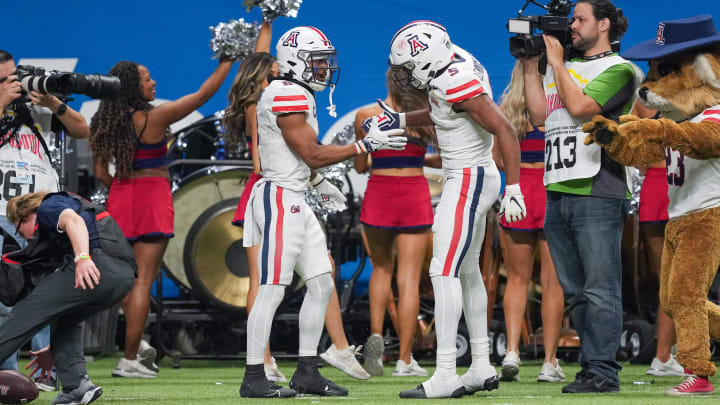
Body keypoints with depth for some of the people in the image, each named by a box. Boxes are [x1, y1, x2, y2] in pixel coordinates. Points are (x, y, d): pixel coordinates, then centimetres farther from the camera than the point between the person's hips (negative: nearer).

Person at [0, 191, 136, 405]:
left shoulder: (49, 207, 16)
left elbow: (73, 220, -11)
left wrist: (82, 257, -27)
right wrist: (53, 350, 41)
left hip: (99, 262, -9)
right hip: (125, 276, 9)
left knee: (26, 311, -4)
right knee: (64, 321, 27)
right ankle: (76, 384, 9)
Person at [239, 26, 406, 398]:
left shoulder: (296, 96, 16)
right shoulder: (288, 97, -16)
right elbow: (311, 154, -17)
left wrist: (319, 184, 20)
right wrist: (367, 145, -14)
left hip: (295, 201, 10)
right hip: (279, 198, -10)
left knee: (321, 285, 10)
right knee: (271, 291, -7)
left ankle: (307, 372, 15)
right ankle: (253, 379, -4)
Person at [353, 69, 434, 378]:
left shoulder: (365, 116, -1)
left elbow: (360, 166, 5)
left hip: (378, 193, 1)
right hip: (415, 195, -1)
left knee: (381, 268, 22)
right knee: (409, 279, 2)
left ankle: (376, 334, 0)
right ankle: (404, 360, 2)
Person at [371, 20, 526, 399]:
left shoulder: (457, 84, -25)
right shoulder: (453, 63, 5)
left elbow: (505, 131, -26)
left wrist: (513, 190, -26)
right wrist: (401, 120, 17)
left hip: (468, 181, -10)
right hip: (469, 179, 10)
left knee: (444, 272, -12)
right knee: (467, 271, 16)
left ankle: (445, 376, -14)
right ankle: (482, 368, 23)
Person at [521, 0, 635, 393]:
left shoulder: (618, 69, 0)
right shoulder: (564, 68, 22)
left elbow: (580, 106, -13)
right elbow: (539, 116, 16)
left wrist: (557, 63, -3)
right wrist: (531, 67, 14)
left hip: (597, 194, -8)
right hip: (557, 192, 8)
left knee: (600, 290, -8)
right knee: (576, 291, 8)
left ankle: (602, 371, -8)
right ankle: (592, 366, 13)